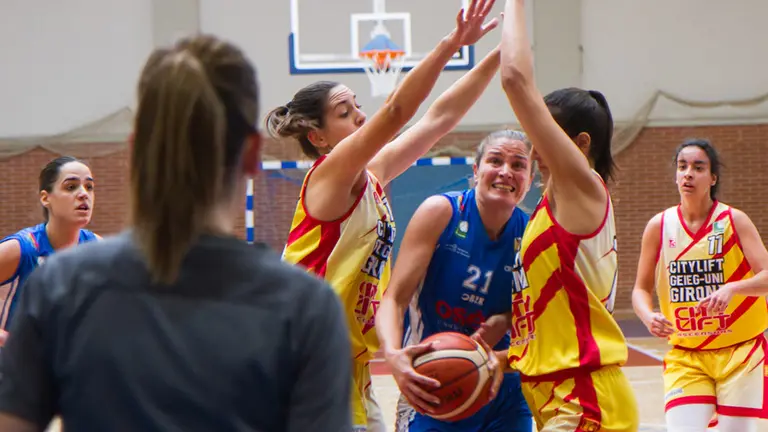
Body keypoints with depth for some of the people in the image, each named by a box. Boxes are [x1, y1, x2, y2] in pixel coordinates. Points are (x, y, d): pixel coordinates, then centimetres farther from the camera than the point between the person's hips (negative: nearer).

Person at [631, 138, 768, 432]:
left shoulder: (734, 221, -5)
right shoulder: (659, 226, 1)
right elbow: (641, 289, 7)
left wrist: (731, 289, -33)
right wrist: (648, 316, -15)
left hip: (740, 354, -1)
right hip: (685, 357, 1)